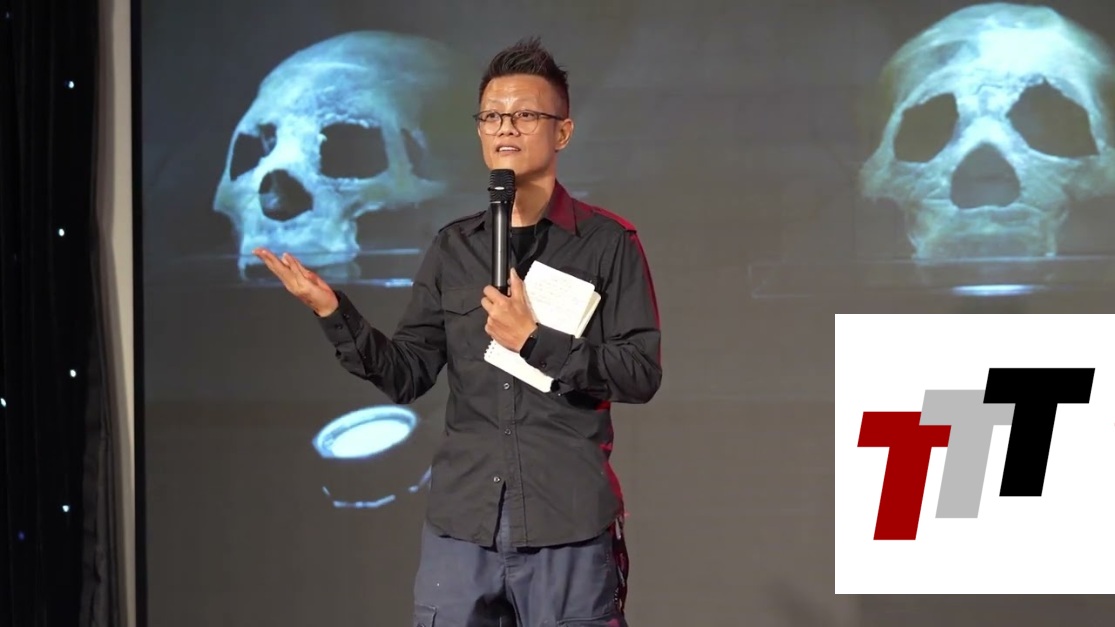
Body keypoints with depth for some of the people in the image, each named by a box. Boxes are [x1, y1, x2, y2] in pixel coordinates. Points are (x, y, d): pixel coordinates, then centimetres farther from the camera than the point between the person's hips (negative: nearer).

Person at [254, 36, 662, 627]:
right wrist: (333, 312, -5)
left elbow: (642, 372, -5)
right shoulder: (453, 247, 11)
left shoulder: (608, 242, 1)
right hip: (460, 520, 3)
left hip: (568, 530, -3)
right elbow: (406, 376, 9)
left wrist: (535, 341, -14)